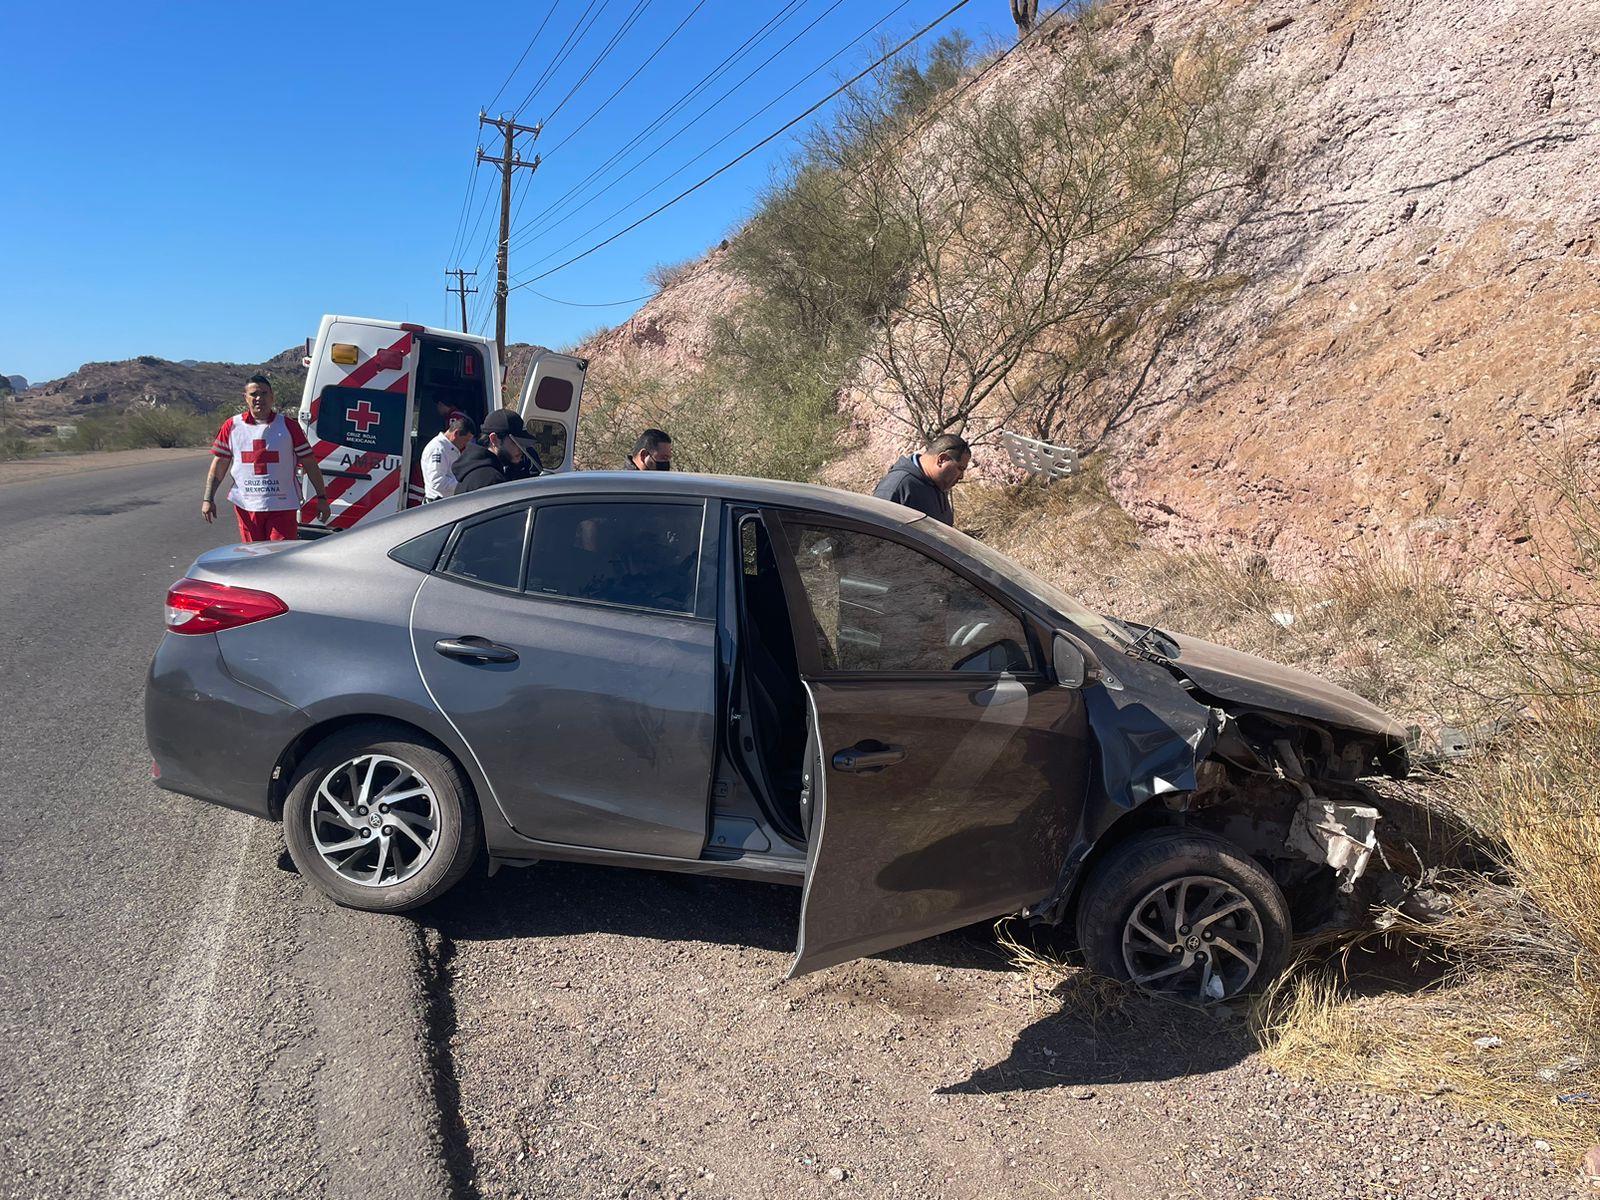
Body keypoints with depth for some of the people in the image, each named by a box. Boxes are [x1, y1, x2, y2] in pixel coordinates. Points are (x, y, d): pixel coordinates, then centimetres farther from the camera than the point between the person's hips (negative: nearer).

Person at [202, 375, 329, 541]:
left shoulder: (288, 426, 2)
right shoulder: (232, 426, 5)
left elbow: (309, 463, 4)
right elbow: (219, 465, 9)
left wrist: (322, 497, 1)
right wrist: (208, 499, 4)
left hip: (282, 507, -2)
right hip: (246, 507, 2)